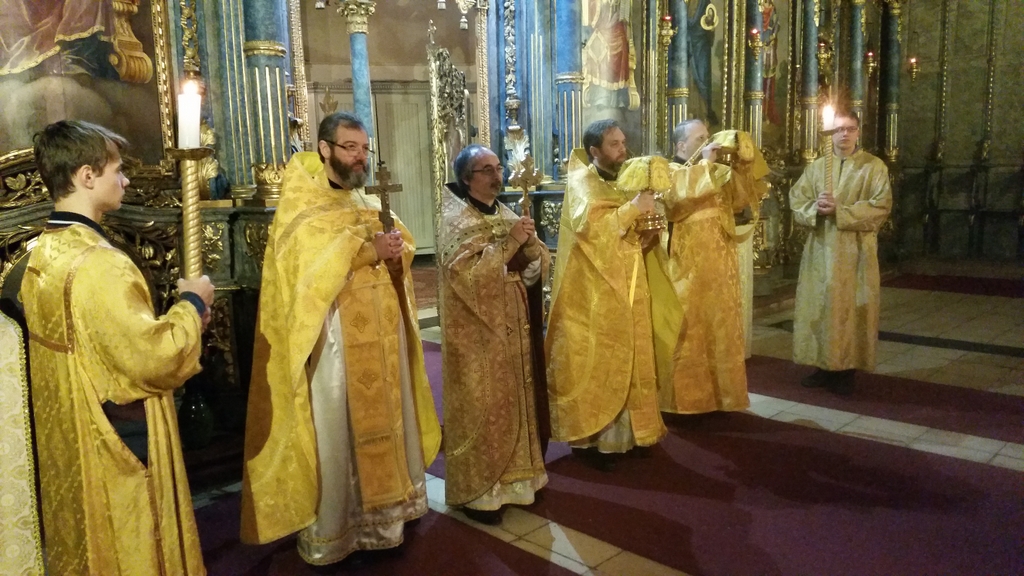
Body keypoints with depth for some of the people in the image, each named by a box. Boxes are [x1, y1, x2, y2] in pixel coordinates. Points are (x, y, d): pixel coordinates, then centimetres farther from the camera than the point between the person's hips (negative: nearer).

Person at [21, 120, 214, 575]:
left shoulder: (42, 254, 3)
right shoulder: (98, 263, -26)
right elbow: (154, 357, -27)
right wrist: (192, 304, -12)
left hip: (69, 444, 9)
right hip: (115, 448, -9)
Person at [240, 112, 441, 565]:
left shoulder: (371, 202, 15)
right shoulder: (301, 203, -6)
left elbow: (403, 249, 11)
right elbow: (309, 260, -20)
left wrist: (397, 250, -11)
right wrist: (367, 249, -24)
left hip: (379, 333, 7)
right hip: (332, 336, -7)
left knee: (382, 419, 14)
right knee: (333, 429, -2)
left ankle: (380, 510, 29)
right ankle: (327, 530, 11)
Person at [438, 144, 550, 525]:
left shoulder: (507, 215, 11)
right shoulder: (455, 220, -9)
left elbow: (539, 267, 7)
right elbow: (465, 272, -24)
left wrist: (530, 244, -14)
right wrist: (508, 243, -24)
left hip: (512, 327, 7)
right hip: (477, 332, -7)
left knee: (513, 401, 13)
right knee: (481, 408, -2)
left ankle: (510, 476, 27)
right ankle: (477, 490, 10)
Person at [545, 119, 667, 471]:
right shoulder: (581, 182, -9)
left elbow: (637, 233, 23)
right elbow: (588, 225, -28)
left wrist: (650, 233, 1)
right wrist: (633, 209, -23)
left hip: (626, 293, 8)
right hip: (592, 295, -7)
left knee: (626, 361, 11)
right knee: (594, 366, -2)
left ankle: (622, 432, 22)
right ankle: (588, 437, 8)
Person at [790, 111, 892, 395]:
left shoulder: (874, 166, 1)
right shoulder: (816, 167, 11)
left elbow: (881, 206, -10)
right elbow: (796, 201, 4)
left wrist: (840, 210, -20)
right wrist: (816, 209, -17)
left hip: (855, 250, -3)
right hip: (820, 249, 3)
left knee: (851, 307, 0)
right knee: (818, 305, 5)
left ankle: (846, 369, 9)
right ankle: (823, 367, 15)